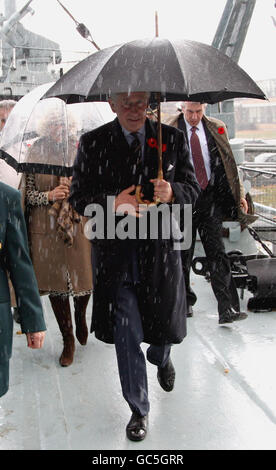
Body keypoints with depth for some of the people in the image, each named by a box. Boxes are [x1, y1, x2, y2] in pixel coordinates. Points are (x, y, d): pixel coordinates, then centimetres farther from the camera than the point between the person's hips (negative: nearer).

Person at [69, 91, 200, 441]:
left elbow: (193, 189, 4)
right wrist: (112, 203, -22)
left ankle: (161, 359, 56)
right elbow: (78, 197, -2)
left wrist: (173, 192, -19)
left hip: (160, 248, 2)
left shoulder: (172, 139, 2)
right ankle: (138, 411, 27)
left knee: (165, 327, 16)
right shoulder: (92, 143, -2)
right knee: (126, 337, 5)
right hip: (115, 252, -1)